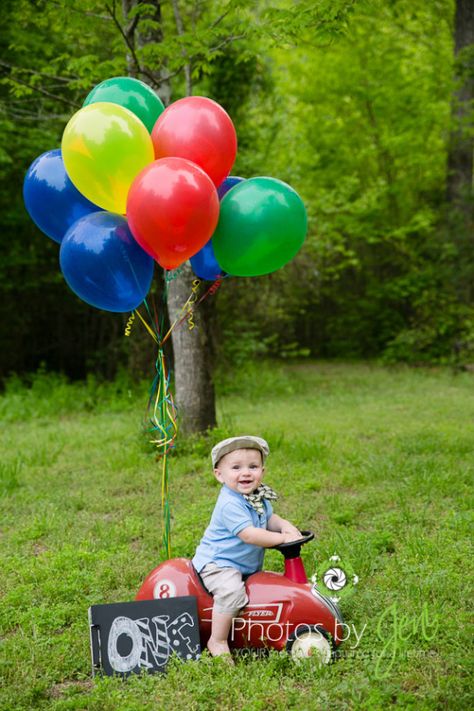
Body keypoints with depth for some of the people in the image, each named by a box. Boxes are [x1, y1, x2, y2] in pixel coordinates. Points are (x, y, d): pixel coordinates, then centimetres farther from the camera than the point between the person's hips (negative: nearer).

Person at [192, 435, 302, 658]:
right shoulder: (230, 504, -26)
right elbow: (249, 534, -32)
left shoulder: (259, 497, 3)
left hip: (248, 565, 10)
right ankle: (218, 641, -18)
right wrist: (282, 538, -26)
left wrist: (284, 525, -9)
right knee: (232, 591, -33)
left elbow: (269, 518, 14)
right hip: (218, 563, -10)